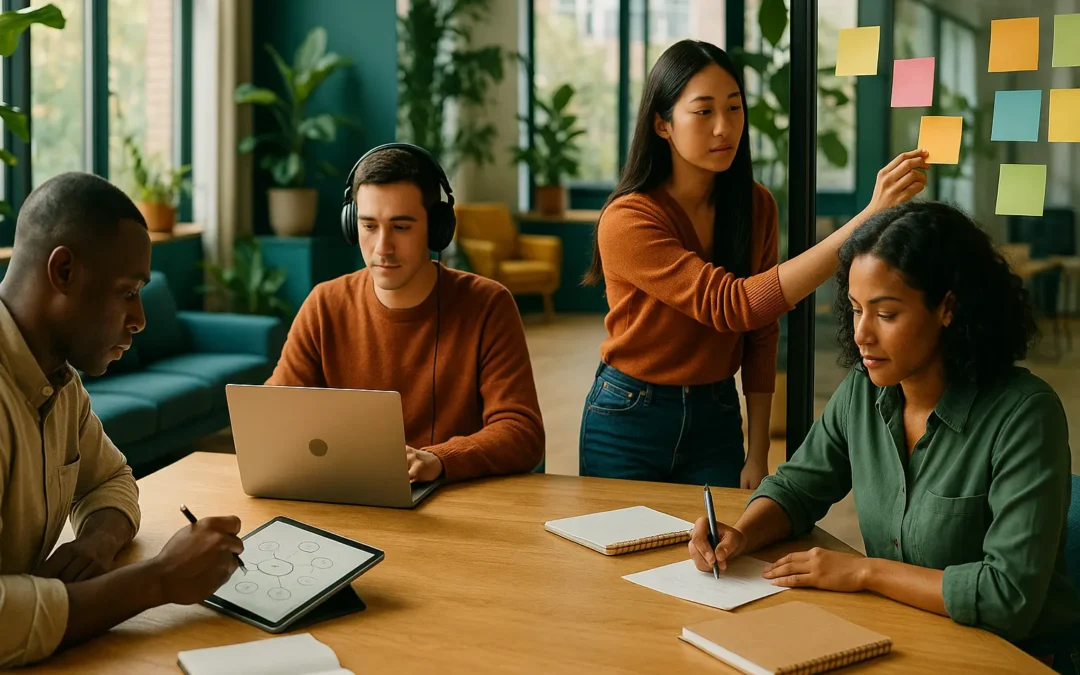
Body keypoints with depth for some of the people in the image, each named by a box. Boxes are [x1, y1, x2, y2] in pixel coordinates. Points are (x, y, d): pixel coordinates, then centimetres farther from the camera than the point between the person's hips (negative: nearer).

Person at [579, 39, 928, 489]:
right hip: (628, 421, -4)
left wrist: (757, 454, -1)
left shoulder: (756, 207, -3)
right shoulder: (627, 221, -22)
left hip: (717, 419, 4)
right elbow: (733, 306, -33)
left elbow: (760, 336, 3)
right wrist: (868, 219, -38)